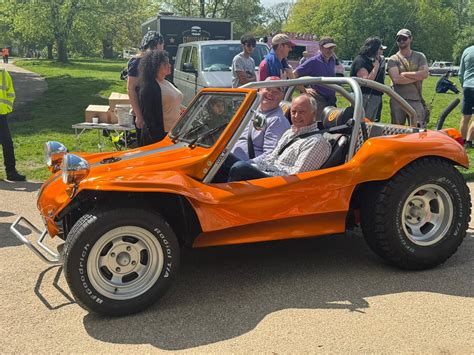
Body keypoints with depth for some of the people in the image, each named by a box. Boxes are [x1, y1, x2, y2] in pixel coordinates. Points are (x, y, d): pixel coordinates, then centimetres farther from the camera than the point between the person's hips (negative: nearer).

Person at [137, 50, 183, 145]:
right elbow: (146, 115, -18)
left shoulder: (167, 83, 14)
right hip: (160, 135, -9)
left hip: (174, 131, 9)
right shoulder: (149, 87, -15)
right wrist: (156, 136, -21)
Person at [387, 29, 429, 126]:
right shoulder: (393, 59, 4)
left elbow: (425, 73, -7)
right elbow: (396, 79, -13)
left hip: (416, 100, 1)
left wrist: (405, 74, -7)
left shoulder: (419, 56, 10)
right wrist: (416, 77, -6)